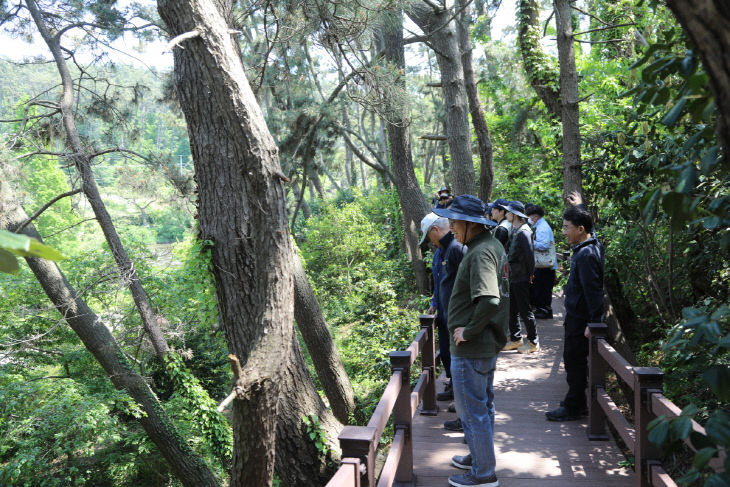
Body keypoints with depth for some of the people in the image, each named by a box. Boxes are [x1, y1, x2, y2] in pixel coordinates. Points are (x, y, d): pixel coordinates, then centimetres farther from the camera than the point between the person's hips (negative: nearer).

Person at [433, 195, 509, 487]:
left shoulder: (480, 253, -24)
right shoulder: (492, 245, 9)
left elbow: (489, 300, -36)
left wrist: (468, 331, -23)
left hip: (470, 348, -10)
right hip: (489, 344, 10)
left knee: (472, 411, 3)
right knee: (483, 405, 23)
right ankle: (480, 456, 39)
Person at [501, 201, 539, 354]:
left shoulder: (523, 232, -17)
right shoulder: (515, 230, 12)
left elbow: (529, 255, -20)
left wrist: (530, 274, -14)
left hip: (522, 278, -9)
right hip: (514, 278, 10)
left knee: (525, 311, 0)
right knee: (512, 311, 15)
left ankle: (533, 342, 11)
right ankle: (516, 339, 26)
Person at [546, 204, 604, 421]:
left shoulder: (586, 254, -22)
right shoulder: (592, 246, 10)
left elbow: (592, 289, -25)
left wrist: (593, 322, -24)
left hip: (580, 317, -10)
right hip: (577, 315, 10)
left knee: (574, 360, -1)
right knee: (575, 360, 18)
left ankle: (573, 407, 10)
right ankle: (577, 401, 29)